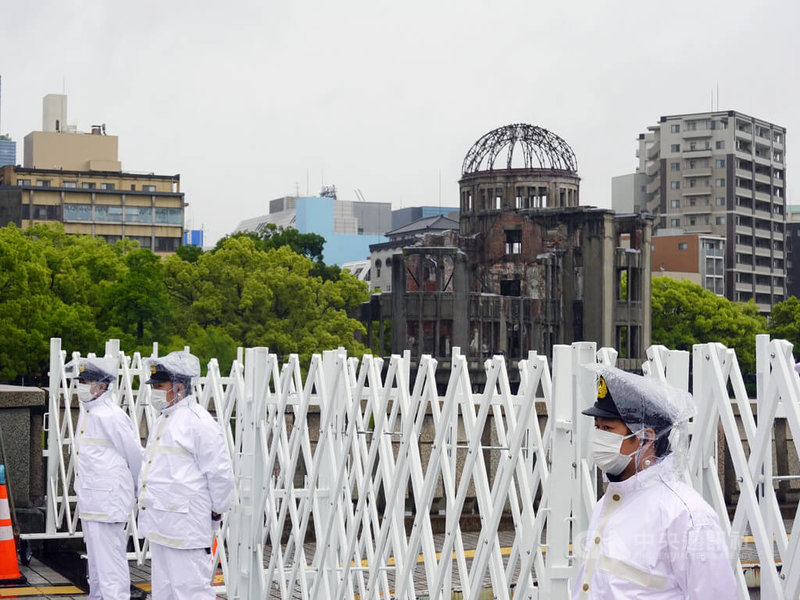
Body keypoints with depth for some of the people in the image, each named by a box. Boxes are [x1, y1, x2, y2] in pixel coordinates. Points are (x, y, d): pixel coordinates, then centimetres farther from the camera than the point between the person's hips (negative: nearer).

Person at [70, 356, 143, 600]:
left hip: (108, 498, -10)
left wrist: (136, 489, 1)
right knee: (95, 561, 19)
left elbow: (135, 454, -12)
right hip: (89, 501, 10)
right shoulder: (86, 412, 14)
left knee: (109, 562, -9)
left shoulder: (110, 416, -17)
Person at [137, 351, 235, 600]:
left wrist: (217, 511, -4)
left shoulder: (199, 422, -13)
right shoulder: (163, 420, 18)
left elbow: (220, 473, -12)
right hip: (160, 525, 10)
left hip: (187, 526, -10)